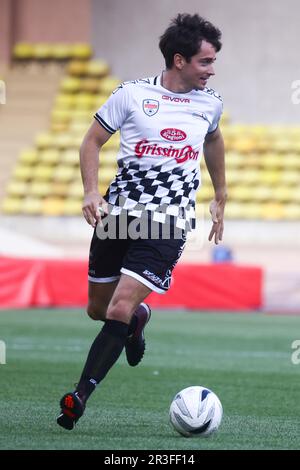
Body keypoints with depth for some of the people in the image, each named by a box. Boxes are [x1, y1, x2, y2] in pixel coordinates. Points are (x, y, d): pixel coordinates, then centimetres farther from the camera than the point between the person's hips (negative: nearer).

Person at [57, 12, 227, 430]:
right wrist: (91, 192, -12)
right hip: (119, 212, 1)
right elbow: (93, 141, 2)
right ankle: (139, 317, 47)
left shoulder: (210, 103, 5)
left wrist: (220, 199, 30)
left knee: (119, 312, -15)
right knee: (97, 309, 12)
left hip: (168, 223, -1)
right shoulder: (132, 94, -4)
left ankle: (80, 397, -11)